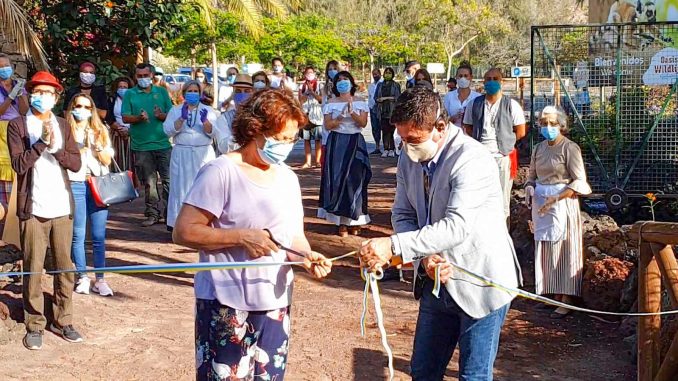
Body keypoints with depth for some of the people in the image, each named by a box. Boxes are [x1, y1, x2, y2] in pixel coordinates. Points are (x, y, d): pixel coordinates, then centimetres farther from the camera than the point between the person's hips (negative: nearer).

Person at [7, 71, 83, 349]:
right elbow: (19, 164, -11)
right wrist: (42, 142, -18)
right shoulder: (18, 126, -1)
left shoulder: (63, 126, 11)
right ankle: (34, 325, 11)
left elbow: (75, 163, 3)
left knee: (64, 266, 8)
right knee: (33, 269, 2)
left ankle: (63, 321, 18)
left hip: (62, 207, 3)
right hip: (33, 209, -3)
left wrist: (55, 148, -13)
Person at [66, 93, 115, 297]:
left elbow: (107, 160, 8)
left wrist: (97, 146, -9)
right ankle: (82, 277, 12)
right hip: (75, 184, -2)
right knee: (78, 234, 0)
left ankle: (100, 279, 6)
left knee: (99, 236, 1)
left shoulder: (100, 131, 13)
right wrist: (81, 149, -13)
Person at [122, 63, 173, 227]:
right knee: (149, 182, 5)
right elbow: (125, 117, 0)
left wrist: (161, 115, -13)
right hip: (141, 145, 0)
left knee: (169, 179, -2)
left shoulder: (162, 92, 10)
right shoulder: (130, 94, 7)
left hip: (163, 143, 0)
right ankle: (153, 214, 13)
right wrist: (139, 118, -17)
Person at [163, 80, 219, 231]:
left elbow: (212, 132, -1)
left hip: (203, 154, 0)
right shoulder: (175, 110, 10)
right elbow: (168, 130, -3)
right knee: (181, 187, -3)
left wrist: (205, 121, -20)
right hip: (181, 154, 0)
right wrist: (182, 118, -16)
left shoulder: (208, 110, 10)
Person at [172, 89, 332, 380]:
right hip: (227, 304, -6)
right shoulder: (221, 172, -12)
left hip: (275, 303, 6)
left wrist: (306, 256, -9)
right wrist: (241, 237, -22)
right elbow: (183, 231, -14)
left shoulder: (288, 178, 9)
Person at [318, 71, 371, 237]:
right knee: (337, 179, -5)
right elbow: (327, 125, -1)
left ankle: (354, 220, 4)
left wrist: (352, 112, -19)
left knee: (355, 179, -5)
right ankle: (342, 221, 0)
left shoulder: (360, 102, 7)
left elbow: (363, 123, -4)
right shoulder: (331, 103, 6)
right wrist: (341, 117, -16)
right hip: (337, 143, 0)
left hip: (355, 142, 0)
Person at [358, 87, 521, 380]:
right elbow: (403, 214, 2)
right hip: (437, 280, 7)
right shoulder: (409, 158, -1)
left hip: (481, 284, -7)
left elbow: (457, 226, -34)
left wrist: (393, 246, -40)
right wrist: (424, 258, -16)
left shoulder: (472, 160, -24)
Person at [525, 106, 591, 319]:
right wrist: (530, 190, -2)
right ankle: (554, 295, 17)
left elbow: (579, 182, -12)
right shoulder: (539, 148, 11)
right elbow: (532, 176, 21)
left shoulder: (569, 148, -8)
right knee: (546, 251, 8)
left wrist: (555, 199, -20)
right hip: (541, 204, 6)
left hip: (563, 203, -6)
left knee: (564, 250, -3)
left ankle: (566, 301, 2)